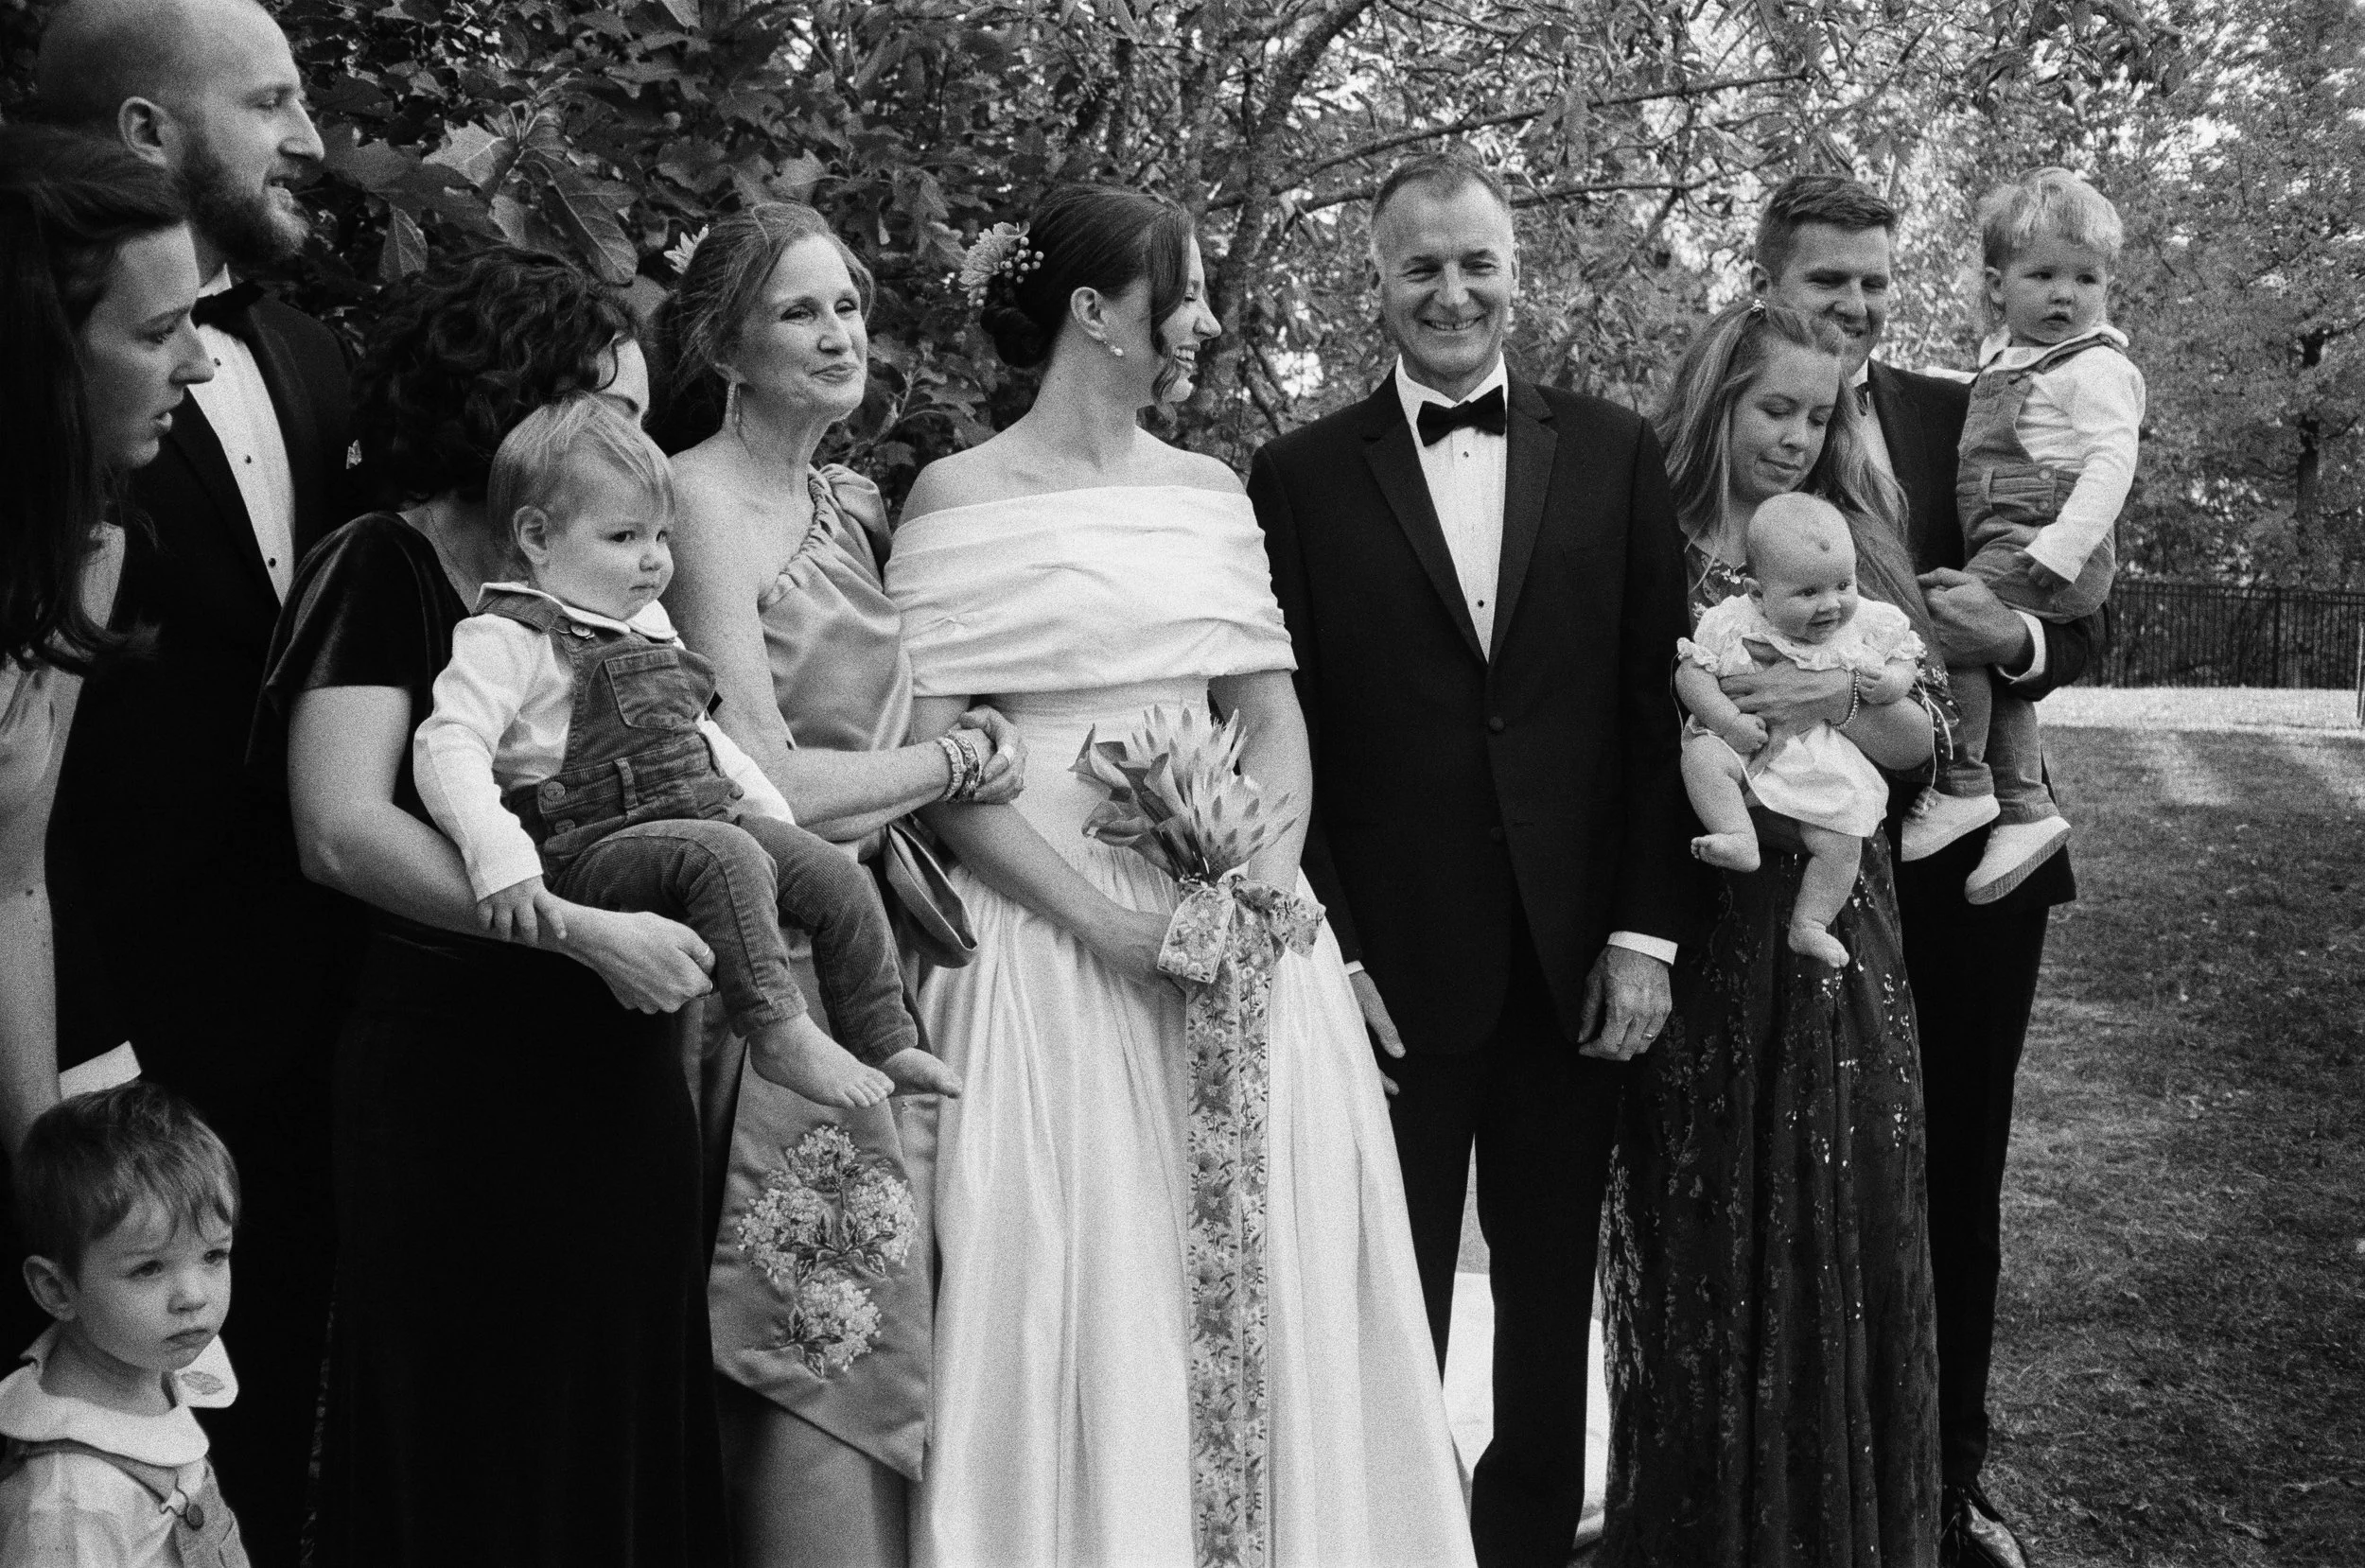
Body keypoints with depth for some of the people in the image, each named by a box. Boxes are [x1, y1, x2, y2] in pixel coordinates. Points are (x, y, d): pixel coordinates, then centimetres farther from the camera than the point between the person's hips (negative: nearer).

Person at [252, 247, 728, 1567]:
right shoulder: (383, 572, -8)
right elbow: (343, 829, -20)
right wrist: (589, 931, -23)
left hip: (619, 1066, 7)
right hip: (461, 1078, -6)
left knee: (634, 1428, 13)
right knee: (482, 1457, 5)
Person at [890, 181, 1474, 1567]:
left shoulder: (1210, 490, 12)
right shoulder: (960, 499, -3)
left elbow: (1275, 719, 10)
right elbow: (938, 759, -8)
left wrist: (1258, 883, -9)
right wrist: (1112, 924, -16)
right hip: (1049, 936, -4)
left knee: (1270, 1281, 5)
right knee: (1082, 1294, -1)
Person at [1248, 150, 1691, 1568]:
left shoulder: (1615, 455, 5)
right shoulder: (1302, 477, 1)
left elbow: (1658, 703, 3)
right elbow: (1286, 735, -1)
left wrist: (1647, 931, -3)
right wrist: (1327, 953, -7)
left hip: (1580, 965, 2)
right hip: (1393, 962, -2)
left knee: (1553, 1293, 14)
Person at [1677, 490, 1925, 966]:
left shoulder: (1870, 624, -1)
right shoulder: (1731, 623, -7)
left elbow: (1905, 660, 10)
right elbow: (1691, 673, -6)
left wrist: (1889, 684, -14)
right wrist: (1728, 718, -22)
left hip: (1827, 766, 1)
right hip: (1746, 748, -1)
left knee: (1841, 843, -13)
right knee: (1702, 757, -29)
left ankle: (1809, 924, 1)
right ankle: (1740, 840, -33)